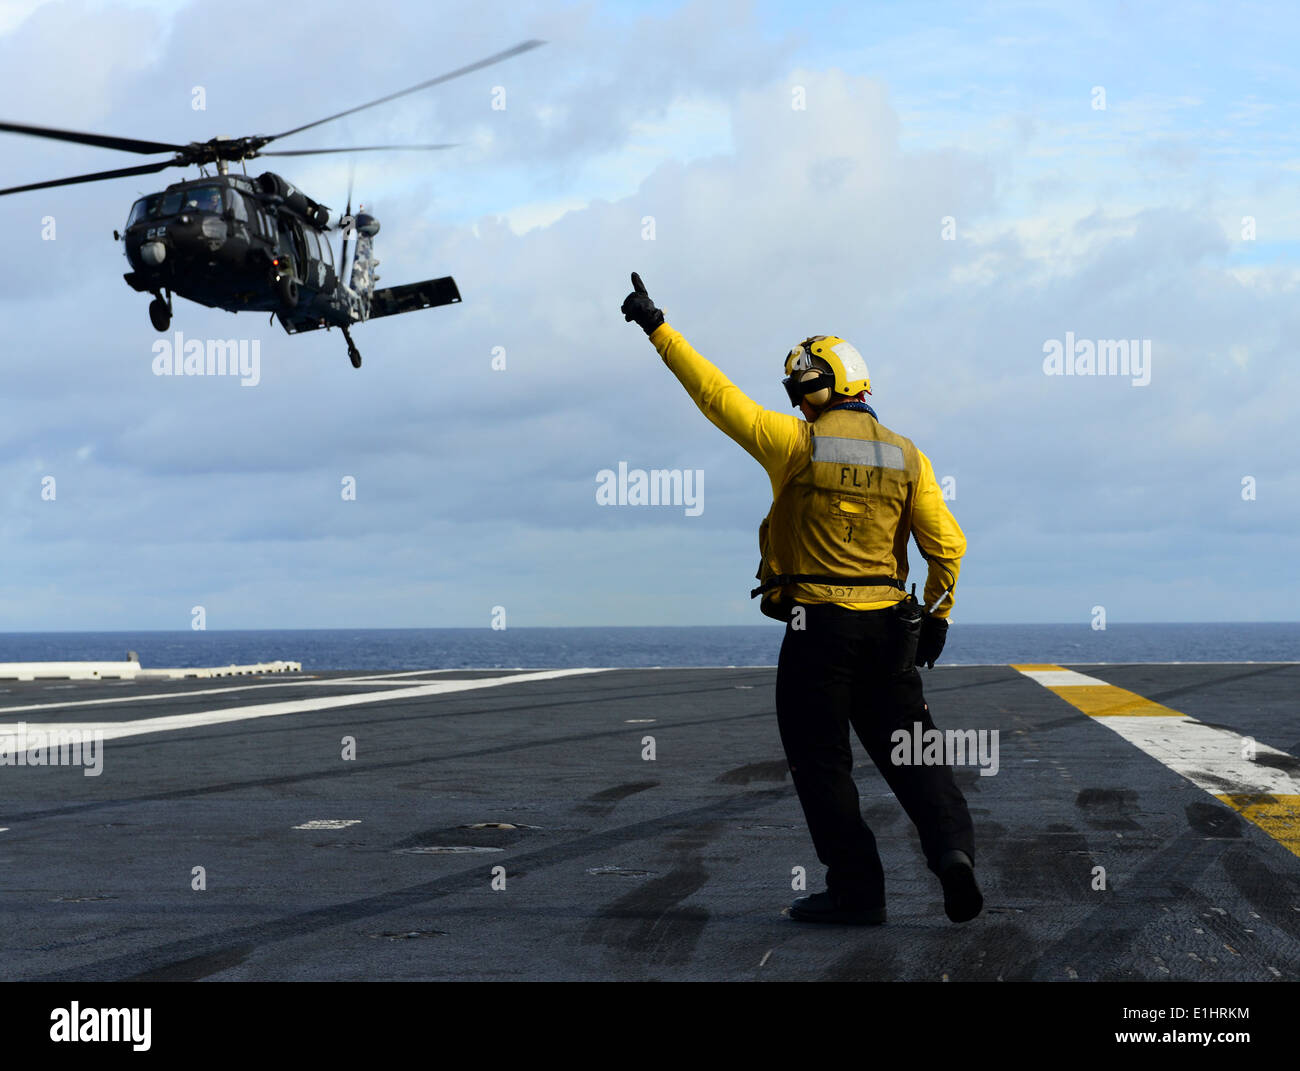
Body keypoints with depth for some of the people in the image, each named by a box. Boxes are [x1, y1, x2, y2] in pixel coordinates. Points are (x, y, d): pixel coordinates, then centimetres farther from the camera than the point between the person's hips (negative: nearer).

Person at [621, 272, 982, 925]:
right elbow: (947, 544, 1)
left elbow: (718, 396, -7)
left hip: (817, 626, -4)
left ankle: (856, 889, 3)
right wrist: (937, 614, 11)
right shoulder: (906, 457, 5)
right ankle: (951, 843, -10)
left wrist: (658, 329, -2)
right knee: (909, 750, 12)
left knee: (820, 759, 5)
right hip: (889, 627, 4)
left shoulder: (798, 443, -7)